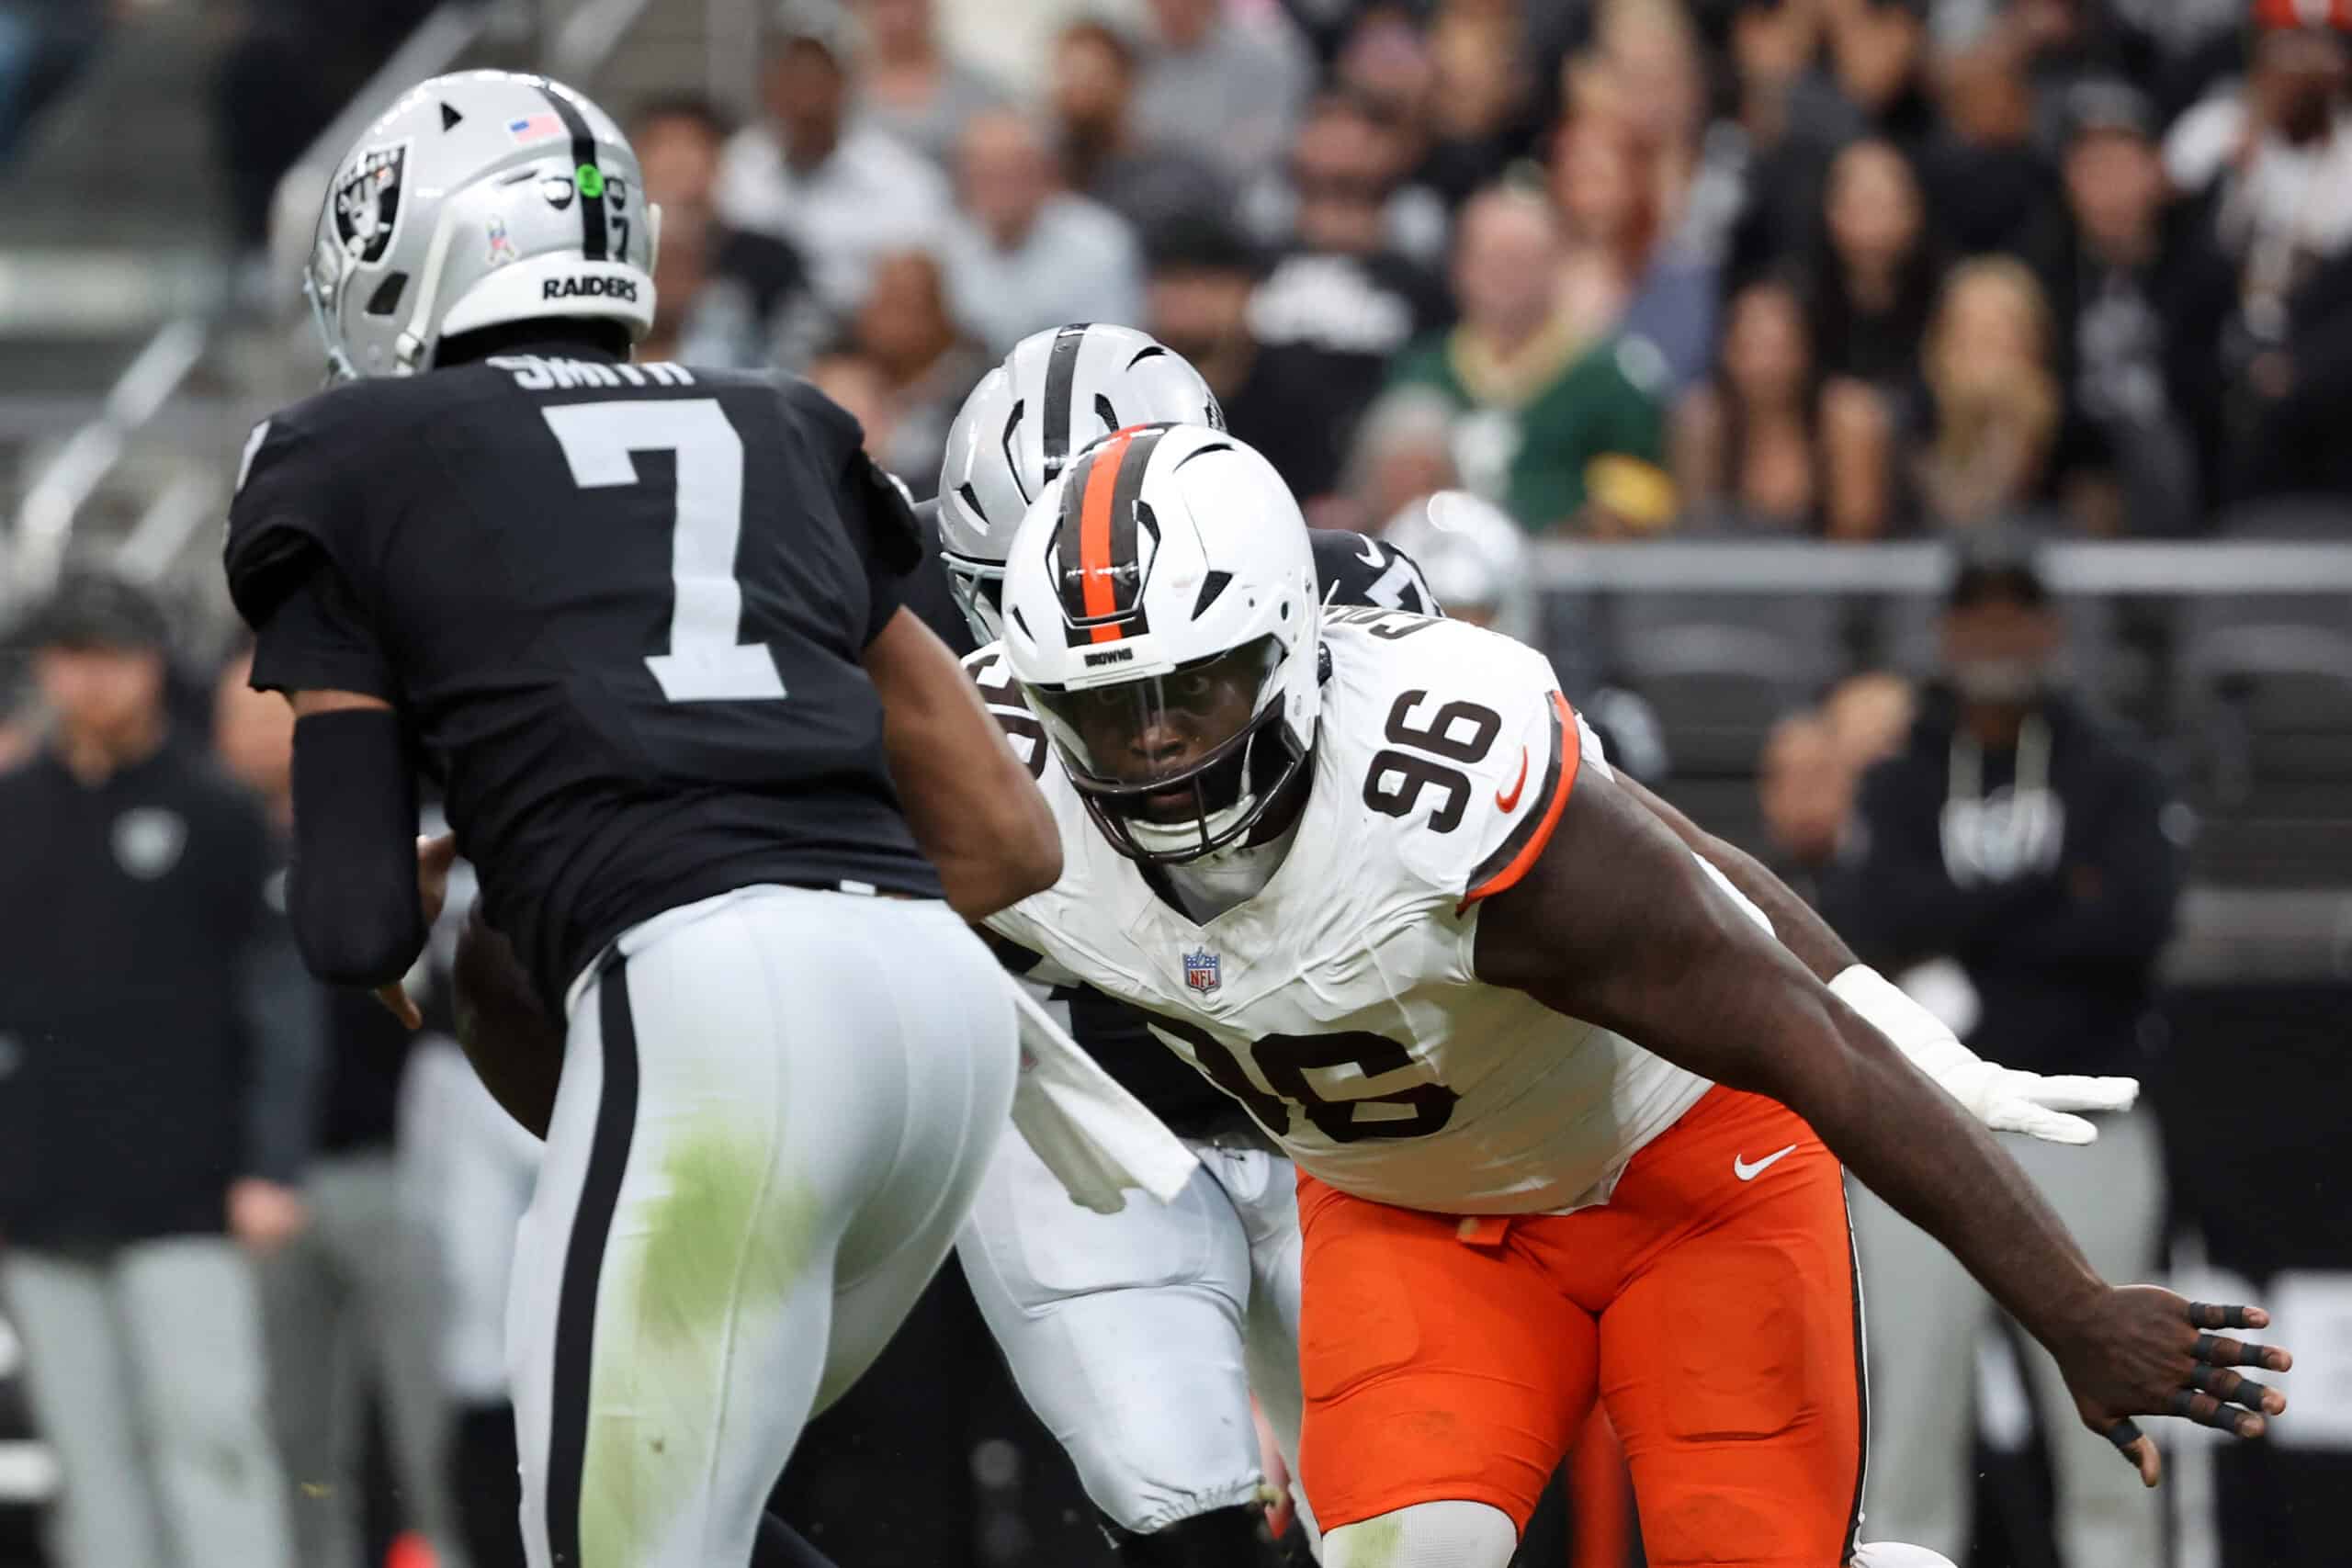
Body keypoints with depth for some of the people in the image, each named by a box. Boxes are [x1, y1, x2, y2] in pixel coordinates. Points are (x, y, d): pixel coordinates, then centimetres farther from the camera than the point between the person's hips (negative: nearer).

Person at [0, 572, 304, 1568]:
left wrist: (271, 1168, -8)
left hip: (178, 1197, -4)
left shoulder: (214, 813, 1)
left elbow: (283, 1000, 0)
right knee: (93, 1450, 4)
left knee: (205, 1429, -10)